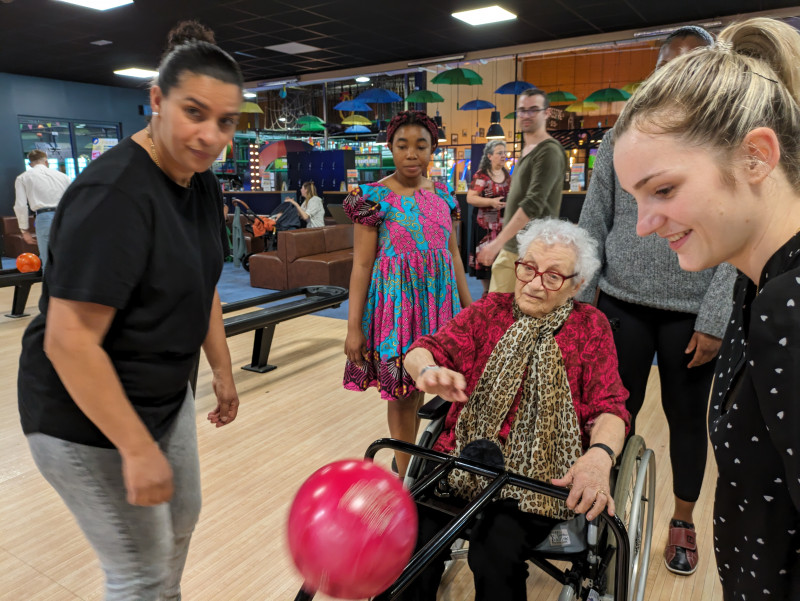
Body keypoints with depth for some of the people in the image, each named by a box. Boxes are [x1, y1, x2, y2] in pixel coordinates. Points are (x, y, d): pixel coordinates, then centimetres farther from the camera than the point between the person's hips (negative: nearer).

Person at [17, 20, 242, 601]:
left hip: (166, 398, 9)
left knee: (182, 520, 26)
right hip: (87, 419, -8)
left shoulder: (204, 185, -1)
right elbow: (68, 341, -29)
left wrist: (222, 370, 13)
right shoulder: (115, 195, -27)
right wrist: (137, 449, -26)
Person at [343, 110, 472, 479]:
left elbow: (453, 254, 14)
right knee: (402, 392, 4)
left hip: (438, 299, 5)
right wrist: (354, 326, -11)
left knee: (419, 385, 13)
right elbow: (361, 264, -9)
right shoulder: (375, 197, -7)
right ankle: (407, 476, 21)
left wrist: (468, 306, 14)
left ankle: (407, 459, 33)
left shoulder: (442, 195, 8)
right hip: (396, 299, -4)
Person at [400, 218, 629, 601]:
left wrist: (600, 455, -25)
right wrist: (429, 371, -27)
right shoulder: (489, 310, 7)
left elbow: (609, 408, -2)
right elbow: (421, 351, -1)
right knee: (414, 533, -22)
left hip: (539, 475, -1)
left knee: (496, 556, -27)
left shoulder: (590, 326, 4)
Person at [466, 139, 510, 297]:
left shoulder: (507, 175, 13)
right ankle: (487, 291, 13)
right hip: (486, 223, -5)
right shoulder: (481, 175, -7)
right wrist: (491, 202, -22)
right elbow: (470, 198, -13)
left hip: (505, 223, 5)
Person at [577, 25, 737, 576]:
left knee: (687, 417, 12)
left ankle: (684, 523, 34)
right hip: (623, 304, 1)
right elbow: (593, 223, 4)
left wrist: (713, 322, -10)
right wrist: (580, 300, 0)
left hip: (692, 313, 0)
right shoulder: (622, 138, 4)